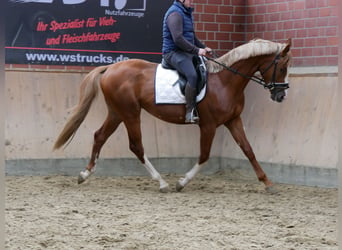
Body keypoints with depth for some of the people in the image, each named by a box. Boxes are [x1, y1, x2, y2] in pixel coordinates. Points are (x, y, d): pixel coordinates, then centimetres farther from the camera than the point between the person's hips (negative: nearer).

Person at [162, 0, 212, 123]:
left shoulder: (186, 13, 19)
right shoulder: (175, 13, -13)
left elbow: (192, 36, 30)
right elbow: (178, 39, -23)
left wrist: (203, 47, 15)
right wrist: (196, 50, -21)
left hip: (186, 53, 11)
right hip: (174, 52, -11)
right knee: (192, 75, -30)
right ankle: (190, 113, -31)